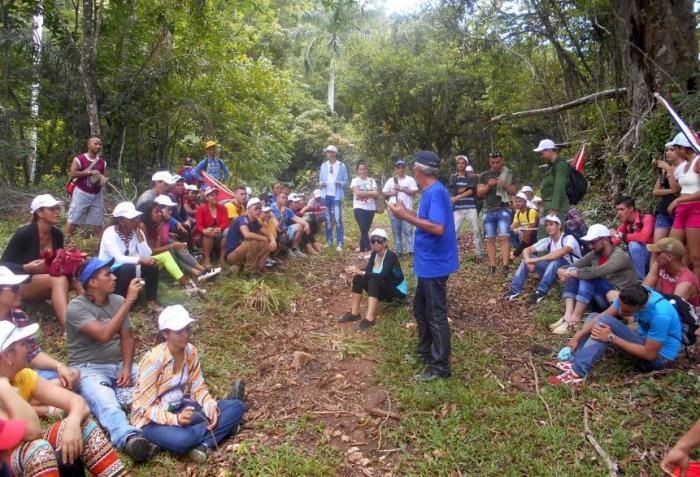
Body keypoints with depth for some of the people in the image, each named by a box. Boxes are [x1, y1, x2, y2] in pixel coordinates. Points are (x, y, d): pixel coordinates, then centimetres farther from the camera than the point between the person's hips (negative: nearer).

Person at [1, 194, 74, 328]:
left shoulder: (57, 234, -1)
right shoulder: (23, 234, -18)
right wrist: (26, 268, -31)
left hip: (46, 284, 6)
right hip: (20, 284, -6)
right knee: (59, 279, -36)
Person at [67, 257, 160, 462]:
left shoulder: (117, 301, 6)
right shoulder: (76, 307, -13)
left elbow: (127, 337, 7)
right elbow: (104, 335, -27)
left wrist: (127, 368, -11)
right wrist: (129, 300, -27)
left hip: (120, 364, 7)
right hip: (89, 368, -7)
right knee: (107, 405, -38)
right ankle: (130, 439, -63)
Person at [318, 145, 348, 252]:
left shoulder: (342, 166, -1)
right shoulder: (323, 166, 9)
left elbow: (345, 181, 1)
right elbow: (320, 179, 14)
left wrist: (340, 183, -19)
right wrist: (321, 183, -8)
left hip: (336, 195, -4)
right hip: (326, 195, 4)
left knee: (338, 219, -8)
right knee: (328, 219, 11)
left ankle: (340, 243, -6)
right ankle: (329, 241, 21)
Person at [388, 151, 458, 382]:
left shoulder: (435, 192, -21)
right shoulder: (431, 192, 10)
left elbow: (438, 228, -30)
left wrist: (406, 216, -25)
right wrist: (406, 212, 8)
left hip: (435, 264, -10)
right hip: (428, 263, 10)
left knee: (436, 316, 0)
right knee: (421, 309, 22)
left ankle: (440, 366, 12)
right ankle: (425, 351, 37)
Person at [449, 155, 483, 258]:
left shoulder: (471, 177, 9)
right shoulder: (453, 177, 7)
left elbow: (471, 191, -6)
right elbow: (454, 191, -7)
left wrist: (458, 197, -15)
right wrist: (467, 188, -5)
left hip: (471, 207, 1)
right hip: (458, 208, -1)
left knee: (476, 230, 4)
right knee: (454, 231, -6)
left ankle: (480, 253, 13)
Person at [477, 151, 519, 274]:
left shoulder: (508, 174, 5)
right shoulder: (484, 175, 9)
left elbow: (514, 191, 3)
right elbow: (479, 193, 5)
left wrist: (504, 185, -15)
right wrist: (488, 186, -13)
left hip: (503, 210, -2)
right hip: (489, 211, 3)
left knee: (504, 237, -11)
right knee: (490, 239, 3)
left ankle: (506, 265, -14)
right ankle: (492, 265, 6)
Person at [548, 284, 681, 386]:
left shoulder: (660, 315, -34)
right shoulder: (631, 296, -14)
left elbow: (649, 354, -28)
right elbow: (603, 315, -11)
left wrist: (612, 338, -29)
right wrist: (578, 336, -20)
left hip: (660, 357, -8)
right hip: (645, 340, 8)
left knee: (604, 322, -26)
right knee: (594, 317, 5)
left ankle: (577, 372, -31)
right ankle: (575, 361, -12)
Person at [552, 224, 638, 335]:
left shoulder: (619, 256, -18)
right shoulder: (594, 254, 4)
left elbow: (596, 272, -33)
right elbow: (574, 267, -1)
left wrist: (571, 272, -27)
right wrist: (562, 270, -23)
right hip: (602, 296, 7)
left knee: (588, 278, -30)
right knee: (572, 272, -12)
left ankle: (574, 318, -29)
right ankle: (568, 314, -26)